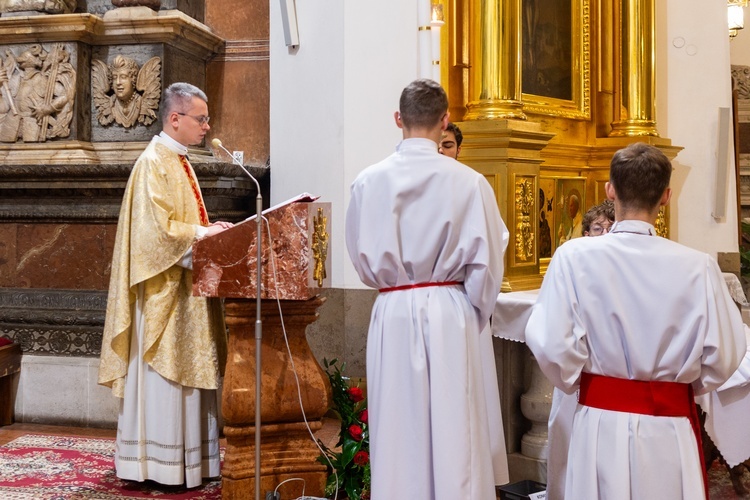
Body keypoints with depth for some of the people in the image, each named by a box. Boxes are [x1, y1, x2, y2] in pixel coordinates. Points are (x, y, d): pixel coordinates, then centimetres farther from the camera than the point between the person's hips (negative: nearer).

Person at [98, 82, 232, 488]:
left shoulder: (178, 162, 16)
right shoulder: (153, 163, -13)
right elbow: (157, 229, -21)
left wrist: (208, 229, 5)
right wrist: (203, 233, -13)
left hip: (186, 286, 10)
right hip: (163, 289, -10)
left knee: (185, 374, 12)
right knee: (163, 376, -4)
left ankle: (188, 456, 19)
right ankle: (158, 464, 4)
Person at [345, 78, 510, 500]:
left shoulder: (369, 181, -4)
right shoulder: (469, 182, -9)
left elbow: (361, 258, 6)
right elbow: (487, 261, -4)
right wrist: (476, 313, 11)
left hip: (393, 315, 2)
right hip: (451, 315, -1)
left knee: (399, 431, 11)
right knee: (456, 432, 8)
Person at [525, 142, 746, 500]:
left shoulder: (574, 257, -14)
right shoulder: (698, 267, -12)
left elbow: (552, 348, -13)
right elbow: (722, 357, -6)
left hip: (601, 423, 0)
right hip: (671, 429, 0)